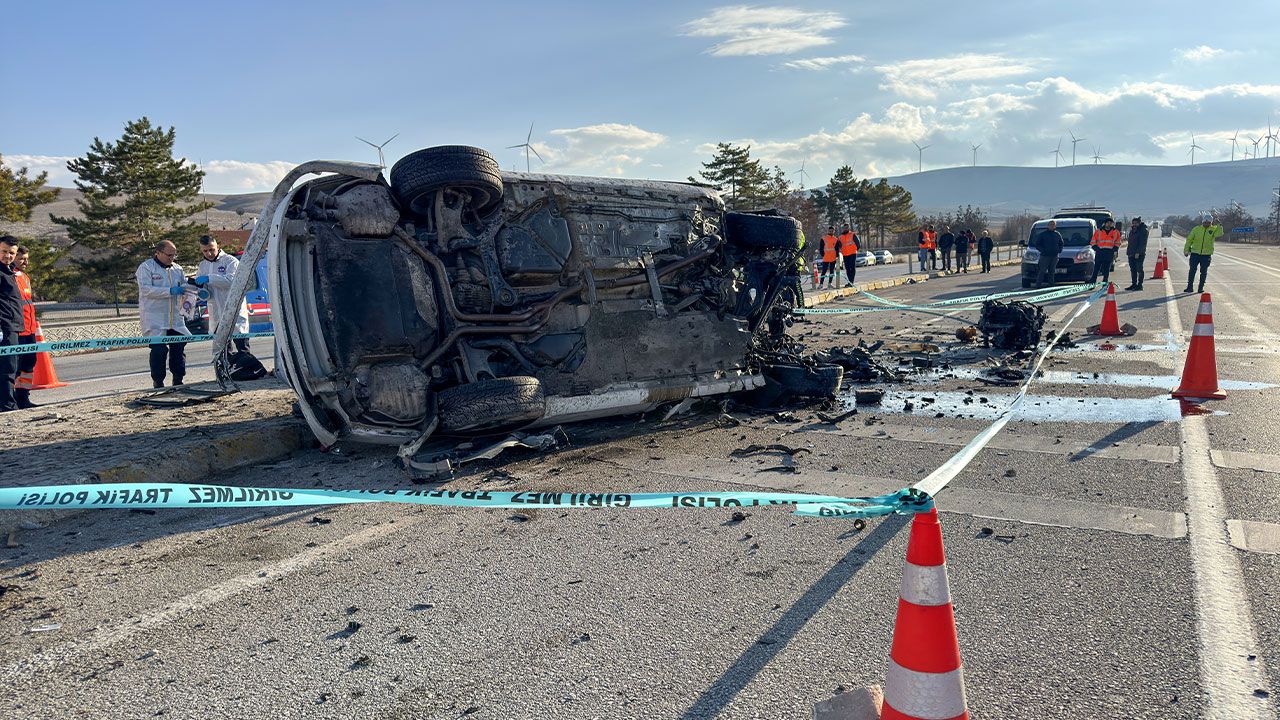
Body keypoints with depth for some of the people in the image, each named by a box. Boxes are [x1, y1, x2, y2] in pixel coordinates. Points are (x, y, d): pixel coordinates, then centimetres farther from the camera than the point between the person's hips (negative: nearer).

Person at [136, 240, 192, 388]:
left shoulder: (177, 269, 15)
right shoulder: (145, 268, -4)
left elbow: (184, 286, 20)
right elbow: (146, 289, -16)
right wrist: (170, 291, -23)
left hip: (175, 318, 6)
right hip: (154, 319, -6)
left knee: (179, 347, 7)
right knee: (159, 349, -7)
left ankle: (178, 380, 18)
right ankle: (158, 382, 2)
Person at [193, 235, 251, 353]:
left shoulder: (230, 260, -4)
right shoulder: (202, 266, 16)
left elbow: (231, 280, -19)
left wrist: (209, 278, -22)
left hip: (235, 316, -6)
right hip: (216, 317, 6)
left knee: (243, 351, -5)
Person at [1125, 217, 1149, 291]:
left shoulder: (1143, 230, -7)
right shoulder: (1132, 231, 18)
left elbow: (1142, 243, -14)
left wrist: (1138, 252, -21)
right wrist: (1128, 251, 12)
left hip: (1139, 254, -8)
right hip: (1131, 254, 8)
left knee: (1139, 269, -5)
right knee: (1133, 269, 9)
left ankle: (1139, 285, -2)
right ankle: (1134, 284, 14)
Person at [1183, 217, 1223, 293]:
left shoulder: (1213, 229, 3)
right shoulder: (1196, 229, 3)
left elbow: (1219, 234, -18)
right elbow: (1189, 240, 7)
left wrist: (1218, 225, -18)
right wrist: (1186, 250, 5)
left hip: (1206, 255, 0)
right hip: (1195, 253, 0)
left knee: (1203, 272, 4)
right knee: (1192, 270, 1)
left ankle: (1201, 288, 11)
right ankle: (1189, 287, 8)